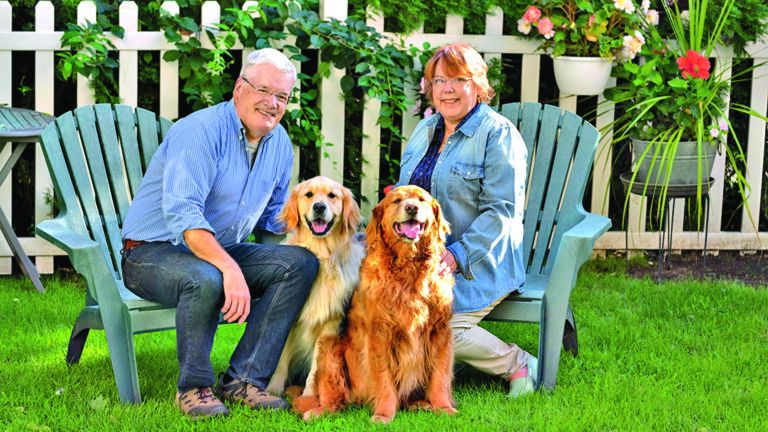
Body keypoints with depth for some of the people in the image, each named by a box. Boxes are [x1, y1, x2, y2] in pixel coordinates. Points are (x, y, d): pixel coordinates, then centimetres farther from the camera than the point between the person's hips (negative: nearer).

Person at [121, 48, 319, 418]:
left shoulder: (279, 143, 7)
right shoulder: (201, 131, -19)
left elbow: (275, 215, 21)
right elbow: (181, 212, -31)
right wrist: (230, 268, -43)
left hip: (222, 250, 8)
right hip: (152, 251, -7)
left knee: (300, 262, -15)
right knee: (206, 279, -40)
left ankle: (244, 379, -16)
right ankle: (193, 387, -17)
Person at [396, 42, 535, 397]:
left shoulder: (498, 134, -6)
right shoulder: (424, 129, 17)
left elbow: (501, 210, -13)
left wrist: (457, 256, -21)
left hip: (476, 263, -6)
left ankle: (517, 365, -2)